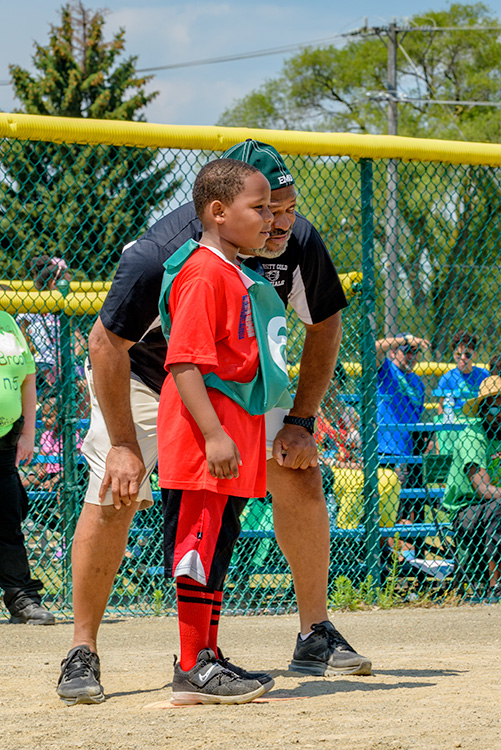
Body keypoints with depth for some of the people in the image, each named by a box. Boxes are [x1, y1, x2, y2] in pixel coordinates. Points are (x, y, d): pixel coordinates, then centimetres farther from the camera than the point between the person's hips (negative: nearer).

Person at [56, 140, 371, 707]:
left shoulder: (298, 244, -24)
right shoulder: (160, 255, -37)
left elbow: (323, 326, -6)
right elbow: (106, 344, -27)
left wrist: (301, 421, -10)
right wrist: (124, 444, -24)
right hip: (142, 377, -4)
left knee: (299, 475, -9)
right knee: (113, 499, -17)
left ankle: (315, 637, 2)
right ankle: (83, 653, -3)